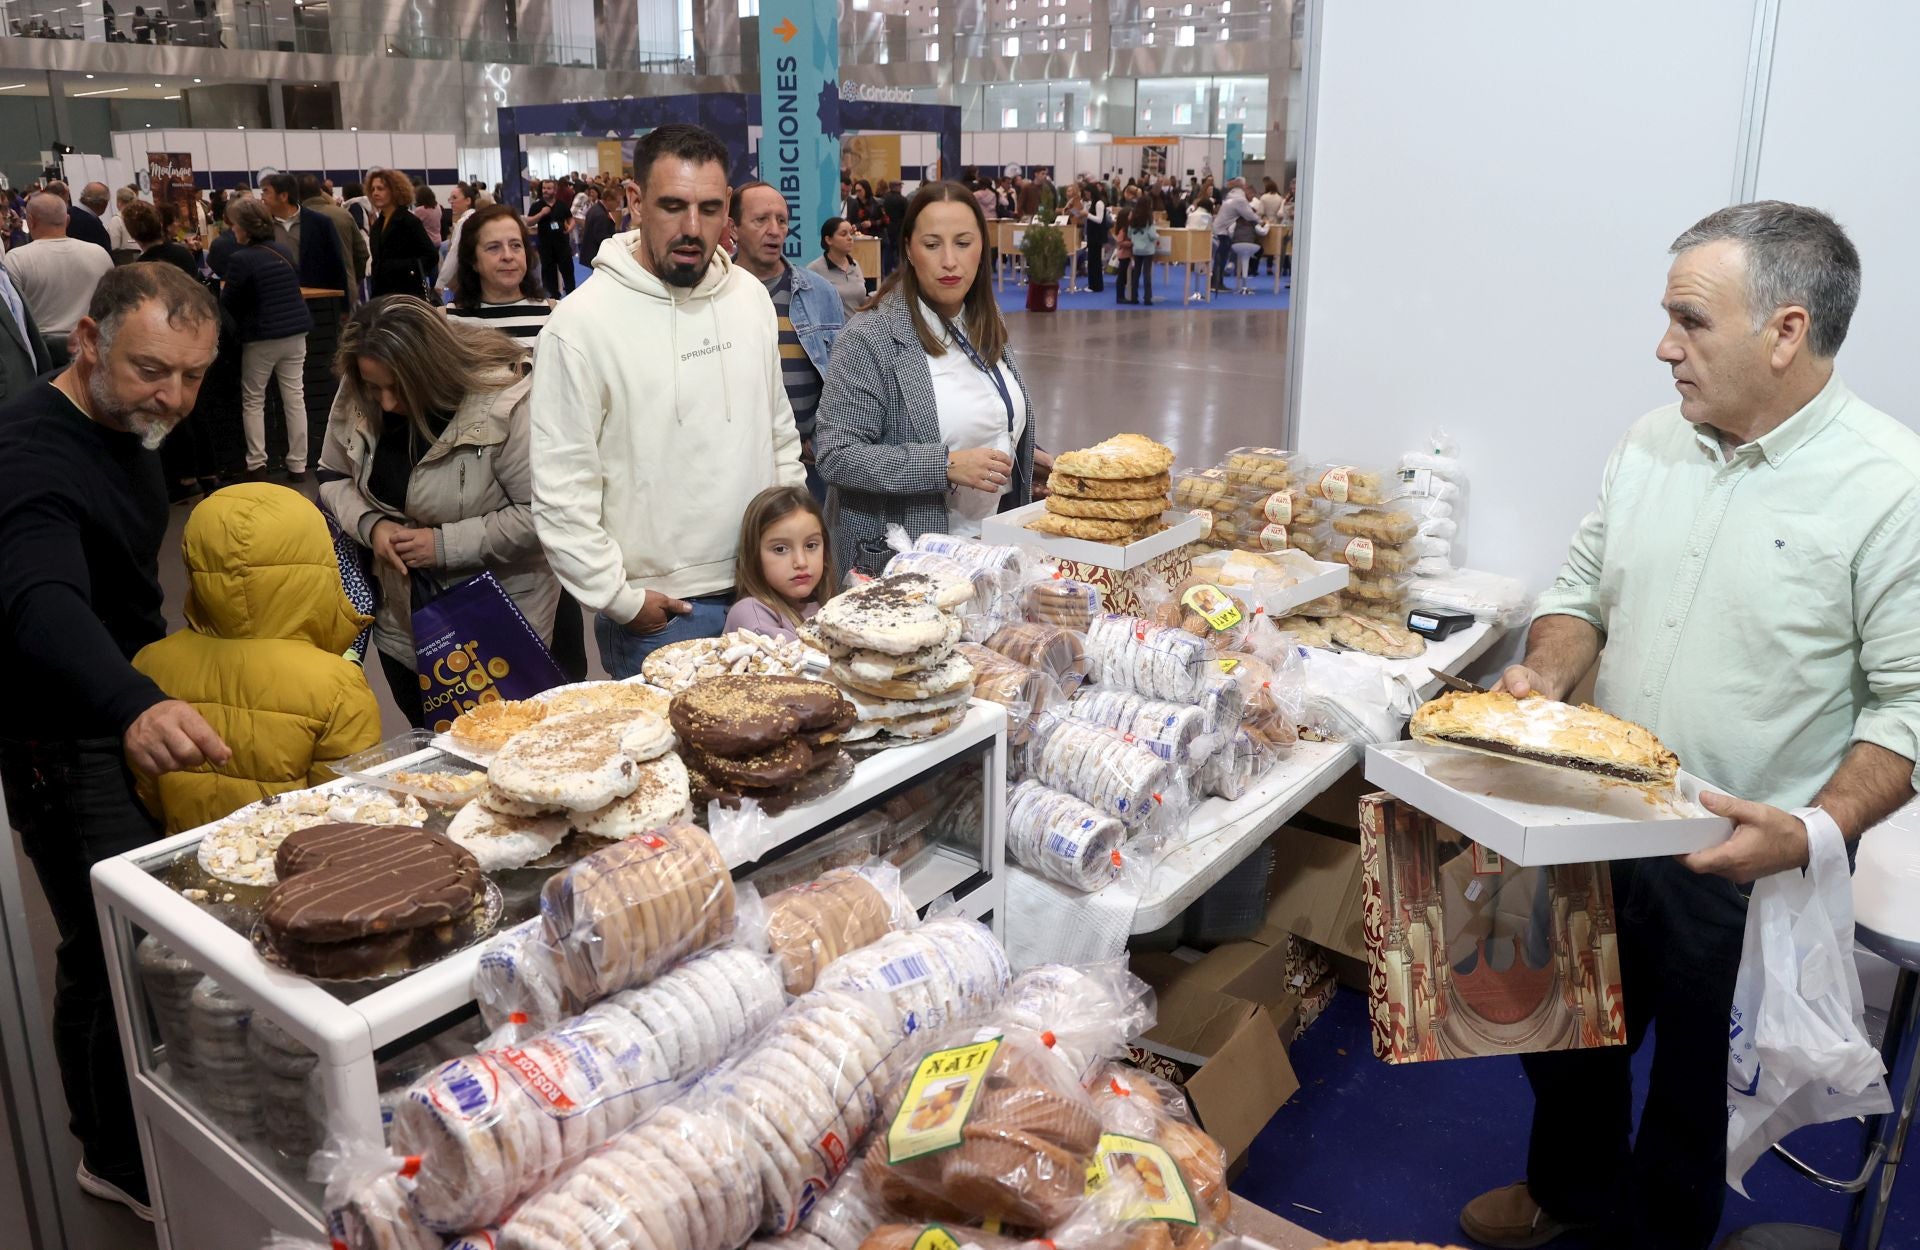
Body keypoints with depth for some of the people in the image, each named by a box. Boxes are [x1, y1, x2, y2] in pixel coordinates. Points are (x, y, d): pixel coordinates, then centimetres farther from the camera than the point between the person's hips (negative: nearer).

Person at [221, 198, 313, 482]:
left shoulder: (240, 259, -13)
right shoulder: (284, 251, 6)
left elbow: (228, 304, -7)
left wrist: (223, 288, 14)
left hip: (261, 338, -5)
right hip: (295, 333, 5)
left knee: (252, 401, 9)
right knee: (295, 399, 6)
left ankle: (257, 464, 7)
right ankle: (298, 464, 8)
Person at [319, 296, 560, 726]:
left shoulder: (505, 401, -25)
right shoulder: (356, 399, -7)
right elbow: (334, 477, 8)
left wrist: (447, 544, -23)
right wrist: (370, 524, -12)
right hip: (404, 626, 6)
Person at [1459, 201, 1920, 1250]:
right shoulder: (1654, 442, 1)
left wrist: (1816, 831, -27)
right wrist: (1546, 676, -8)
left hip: (1748, 861, -5)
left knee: (1697, 1084, 15)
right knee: (1568, 1034, 23)